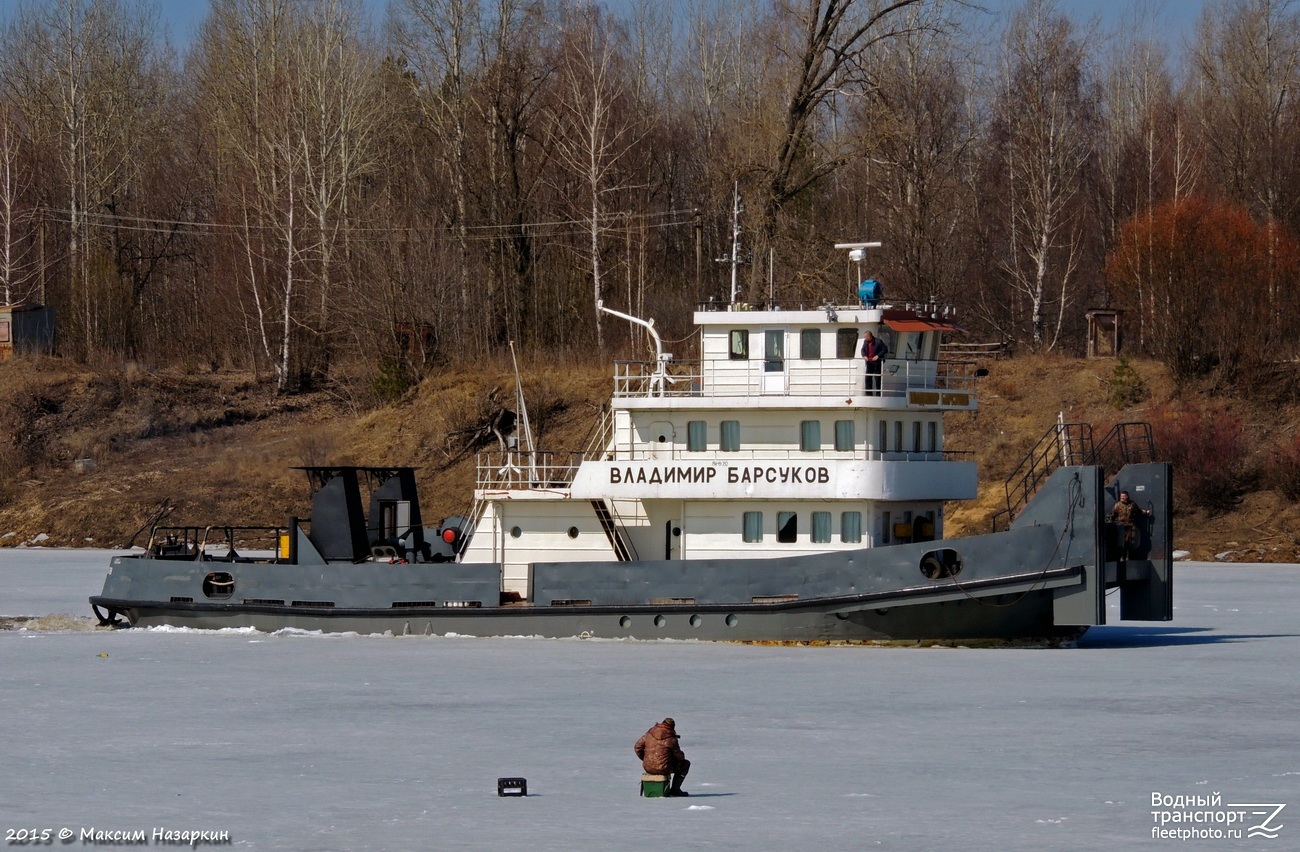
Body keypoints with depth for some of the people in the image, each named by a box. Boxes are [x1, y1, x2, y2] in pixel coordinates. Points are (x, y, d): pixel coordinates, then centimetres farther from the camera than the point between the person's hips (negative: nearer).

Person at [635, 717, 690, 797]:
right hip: (663, 769, -6)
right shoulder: (671, 738, -11)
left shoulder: (649, 734, 2)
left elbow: (638, 747, 8)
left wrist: (645, 759, 22)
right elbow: (678, 755, -3)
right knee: (686, 764, 19)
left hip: (648, 768, 6)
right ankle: (675, 789, 17)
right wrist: (681, 757, 22)